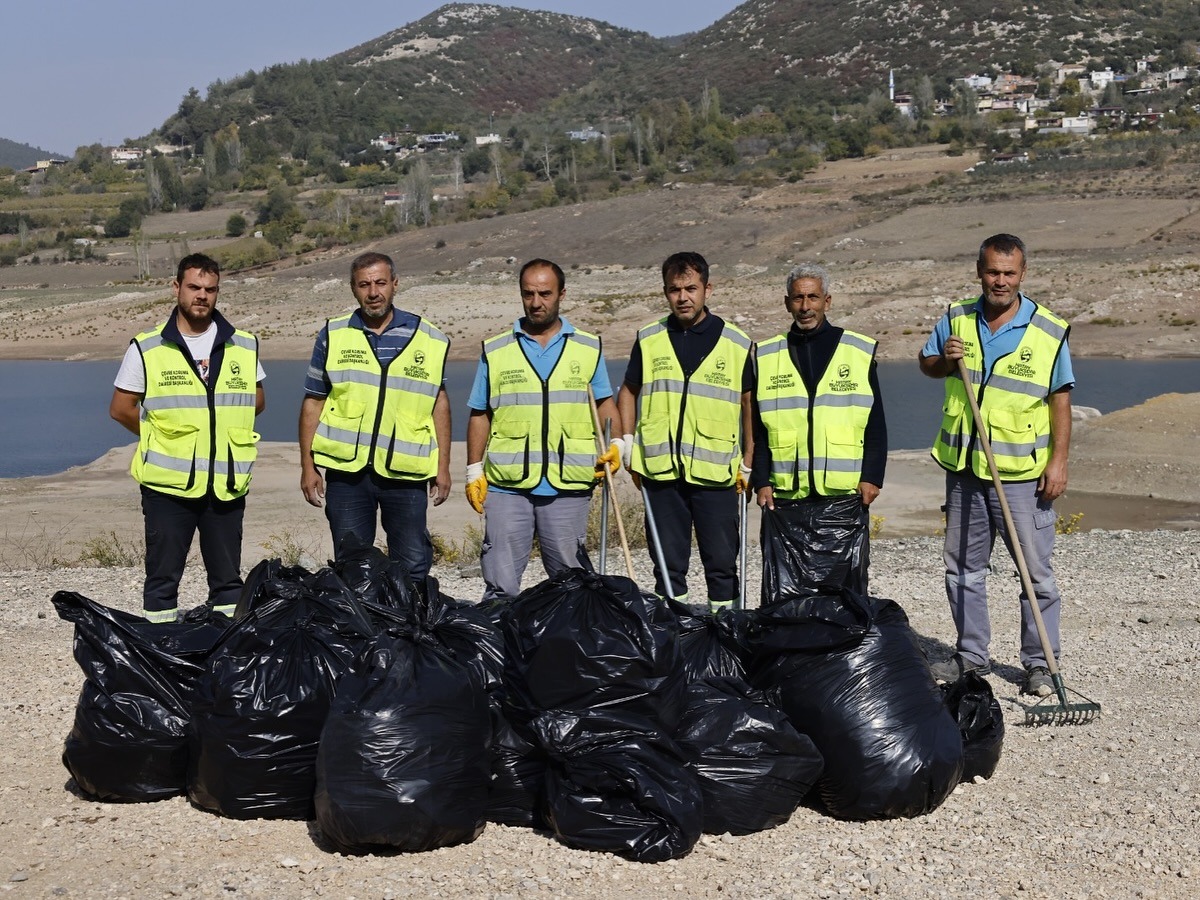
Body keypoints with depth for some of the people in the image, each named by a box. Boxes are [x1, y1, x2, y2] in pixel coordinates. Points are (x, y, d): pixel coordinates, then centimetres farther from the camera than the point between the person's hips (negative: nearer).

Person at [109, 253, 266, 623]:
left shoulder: (244, 346, 5)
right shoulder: (147, 348, -2)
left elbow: (256, 400, 16)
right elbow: (121, 408, 2)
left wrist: (226, 430, 4)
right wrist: (163, 438, 2)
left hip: (227, 483, 2)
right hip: (167, 482, -2)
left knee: (228, 579, 10)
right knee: (162, 579, 4)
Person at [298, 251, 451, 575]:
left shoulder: (429, 339, 6)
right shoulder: (333, 335, 6)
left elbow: (438, 400, 12)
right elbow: (313, 402, 9)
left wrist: (443, 466, 8)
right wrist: (308, 465, 4)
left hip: (406, 473, 0)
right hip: (346, 469, 0)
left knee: (413, 566, 1)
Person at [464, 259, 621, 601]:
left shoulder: (589, 348, 10)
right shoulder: (495, 351, 8)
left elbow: (604, 402, 16)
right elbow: (480, 414, 11)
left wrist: (616, 444, -2)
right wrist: (474, 471, 5)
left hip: (568, 486, 1)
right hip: (506, 485, 0)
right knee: (501, 582, -1)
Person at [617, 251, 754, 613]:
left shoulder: (736, 343, 3)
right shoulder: (648, 340, 7)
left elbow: (748, 404, 8)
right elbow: (629, 391, 18)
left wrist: (748, 462, 6)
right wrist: (627, 441, 6)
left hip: (717, 472, -1)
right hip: (661, 470, 2)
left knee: (721, 562, 3)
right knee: (668, 562, 8)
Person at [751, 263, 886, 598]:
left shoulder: (859, 351, 7)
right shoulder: (767, 357, 11)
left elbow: (875, 424, 7)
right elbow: (757, 428, 11)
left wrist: (872, 476, -2)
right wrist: (761, 481, 2)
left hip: (845, 497, -1)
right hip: (785, 496, 1)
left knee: (845, 588, 1)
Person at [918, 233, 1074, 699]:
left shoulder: (1049, 330, -4)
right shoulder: (957, 319, 5)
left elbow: (1060, 400, -2)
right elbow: (926, 364, 19)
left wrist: (1059, 460, -9)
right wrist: (944, 360, -5)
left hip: (1022, 472, -4)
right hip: (963, 468, 4)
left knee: (1035, 570, -1)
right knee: (963, 567, 12)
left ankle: (1039, 663, 10)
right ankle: (972, 655, 25)